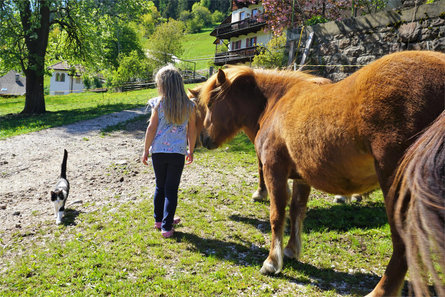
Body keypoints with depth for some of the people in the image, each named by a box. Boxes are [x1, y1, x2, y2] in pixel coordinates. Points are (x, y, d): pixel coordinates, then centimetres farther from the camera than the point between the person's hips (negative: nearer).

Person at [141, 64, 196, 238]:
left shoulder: (159, 104, -6)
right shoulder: (189, 106, -2)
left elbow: (151, 128, -4)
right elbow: (191, 131, 3)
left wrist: (146, 151, 6)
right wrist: (191, 151, 16)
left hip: (158, 151, 1)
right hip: (178, 152, 0)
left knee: (160, 186, 18)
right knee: (171, 190, 6)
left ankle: (159, 220, 32)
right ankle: (166, 227, 9)